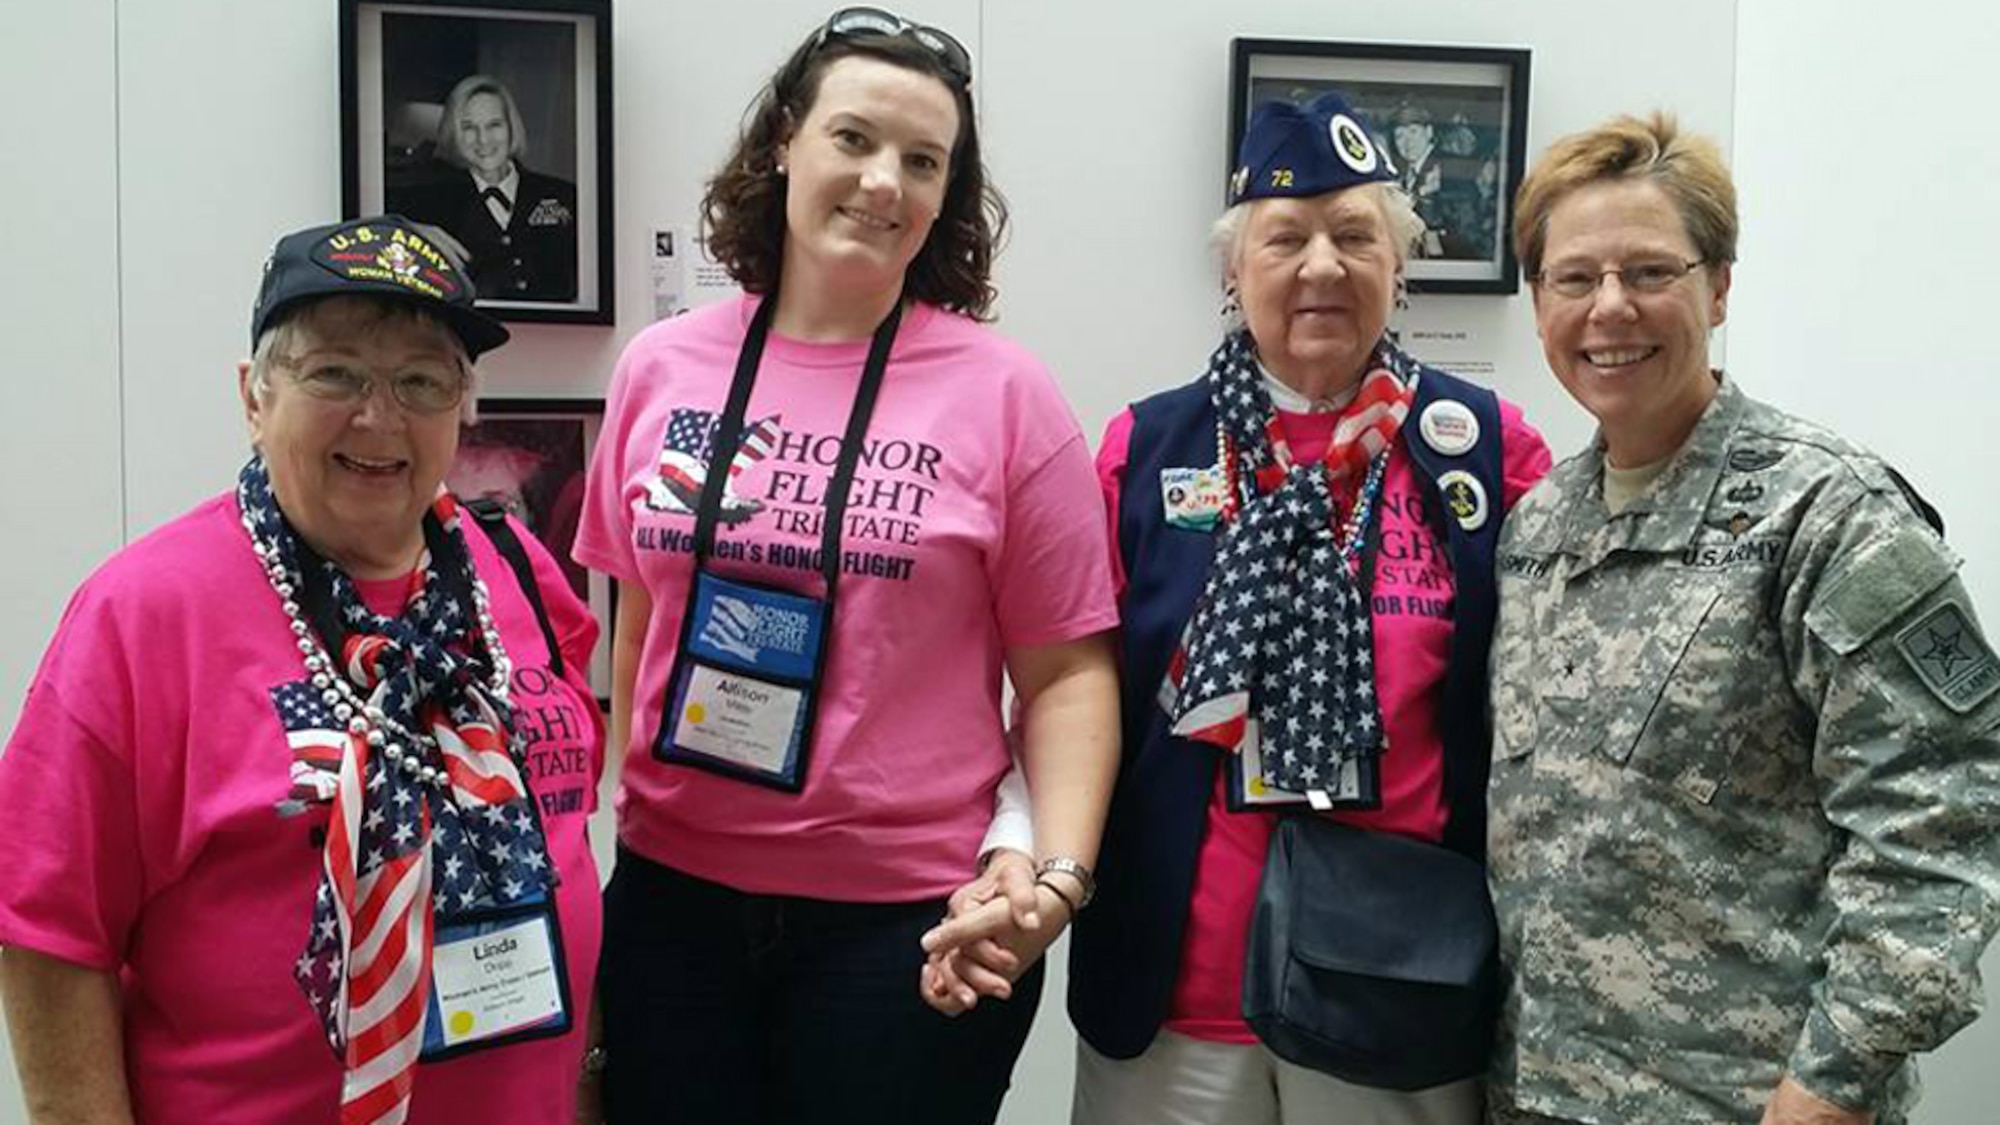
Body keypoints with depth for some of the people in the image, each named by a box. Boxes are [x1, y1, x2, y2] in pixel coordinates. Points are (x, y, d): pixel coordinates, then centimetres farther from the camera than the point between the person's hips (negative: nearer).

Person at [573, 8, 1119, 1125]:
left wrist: (1060, 872, -16)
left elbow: (1068, 667, -4)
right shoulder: (662, 368, 1)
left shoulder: (1002, 392, -7)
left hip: (909, 919, -2)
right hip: (670, 895, 3)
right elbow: (632, 635, 11)